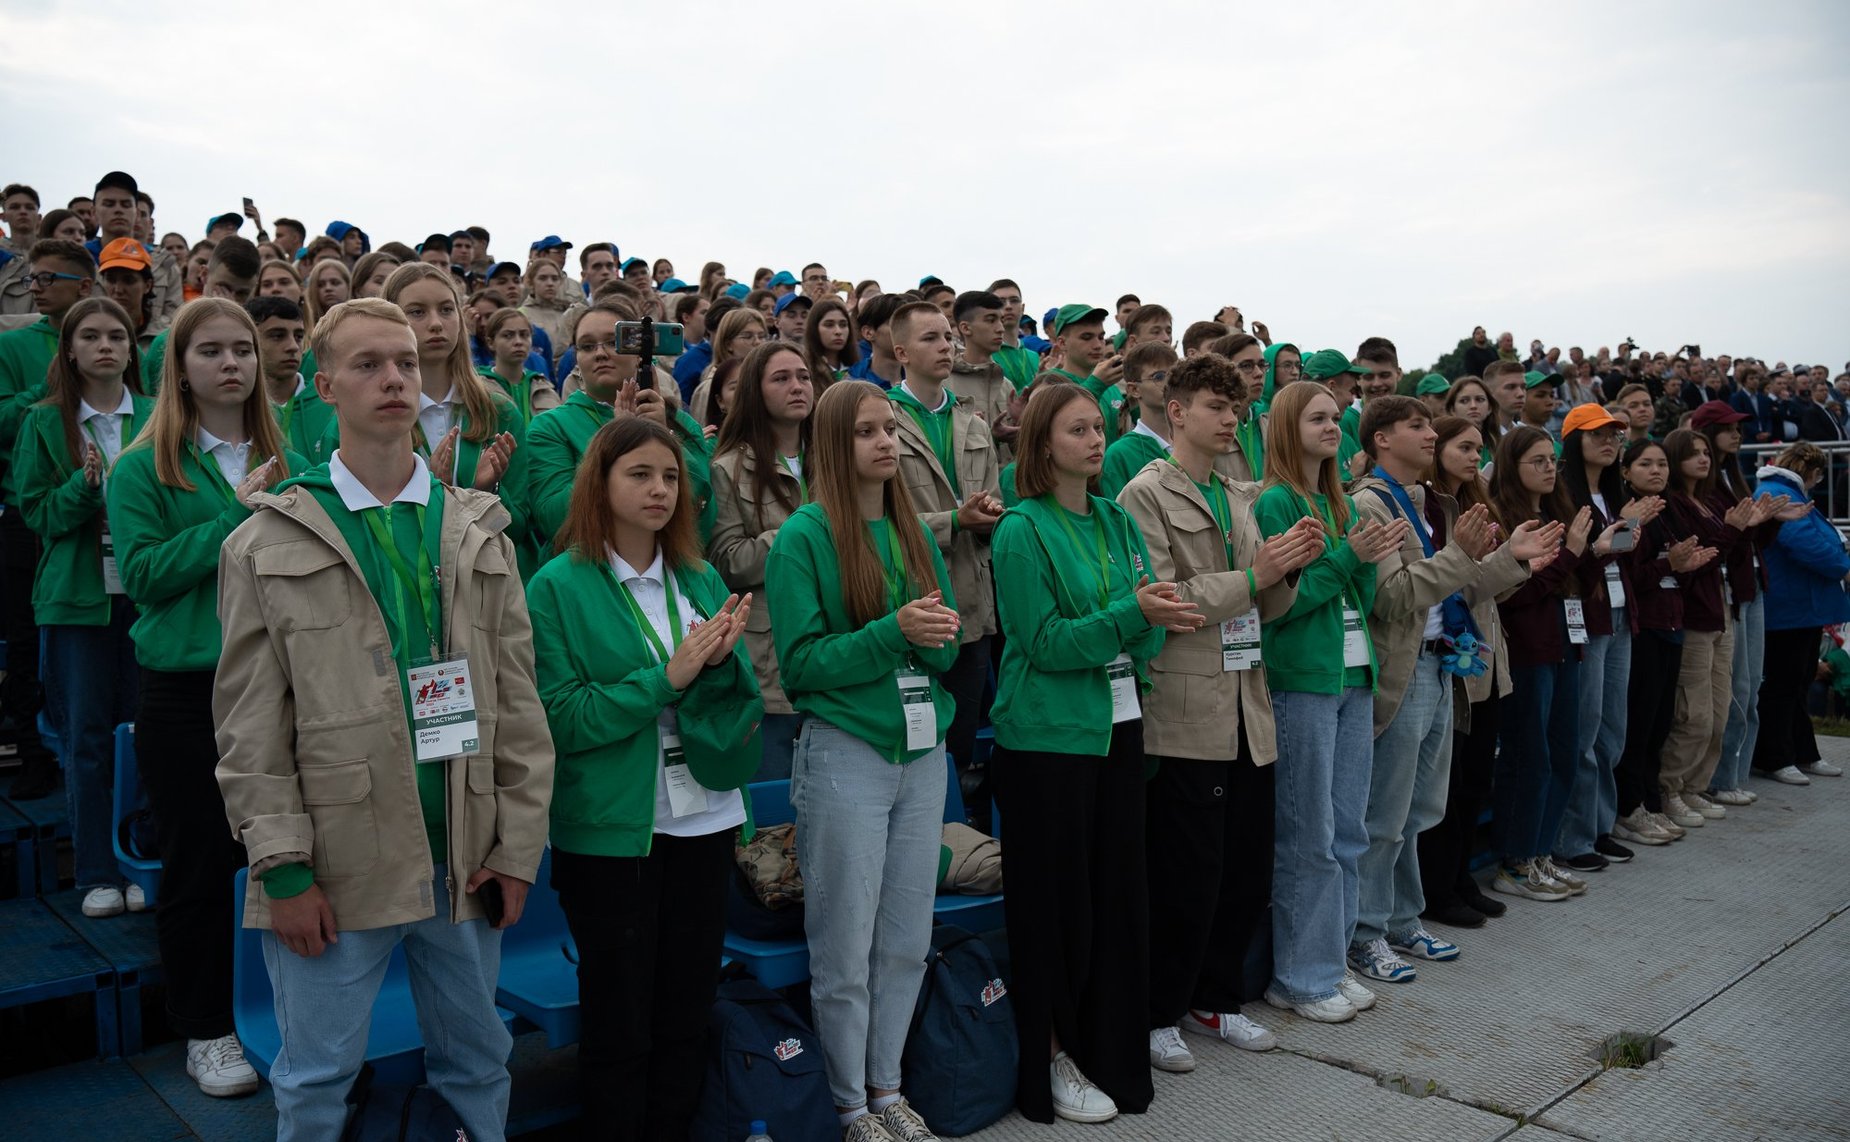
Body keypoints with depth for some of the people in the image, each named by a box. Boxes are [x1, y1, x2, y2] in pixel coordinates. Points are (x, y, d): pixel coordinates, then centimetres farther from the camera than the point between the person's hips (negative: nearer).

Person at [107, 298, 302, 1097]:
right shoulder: (144, 470, -3)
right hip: (185, 691, -3)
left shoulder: (288, 467, 7)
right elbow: (142, 574, -14)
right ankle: (204, 1031, 24)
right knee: (197, 861, 8)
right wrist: (237, 516, -18)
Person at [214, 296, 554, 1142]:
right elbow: (250, 730, -2)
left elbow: (517, 699, 5)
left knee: (477, 1062, 16)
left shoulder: (479, 530, 7)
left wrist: (519, 844, 1)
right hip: (336, 867, -2)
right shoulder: (268, 546, -1)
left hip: (465, 858, 3)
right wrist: (282, 869, -7)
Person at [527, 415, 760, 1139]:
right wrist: (667, 678, -19)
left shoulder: (701, 581, 6)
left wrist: (719, 662, -16)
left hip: (704, 818, 4)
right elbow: (562, 719, -13)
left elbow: (743, 704, 5)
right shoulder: (559, 587, -7)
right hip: (609, 828, -4)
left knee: (686, 1012, 15)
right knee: (617, 1023, 9)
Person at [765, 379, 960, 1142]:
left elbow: (944, 648, 12)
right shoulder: (804, 537, -8)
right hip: (845, 755, -5)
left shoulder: (915, 534, 9)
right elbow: (802, 661, -12)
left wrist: (940, 635, -11)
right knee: (845, 949, 5)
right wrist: (892, 632, -21)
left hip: (922, 751, 6)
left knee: (907, 941, 13)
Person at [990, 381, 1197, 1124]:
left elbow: (1144, 637, 10)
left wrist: (1161, 619, -12)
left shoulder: (1117, 521, 10)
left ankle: (1109, 1048, 27)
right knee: (1057, 899, 4)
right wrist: (1131, 614, -23)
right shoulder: (1023, 530, -9)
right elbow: (1044, 642, -15)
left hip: (1118, 725, 6)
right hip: (1048, 735, -6)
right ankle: (1049, 1059, 19)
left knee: (1117, 888, 12)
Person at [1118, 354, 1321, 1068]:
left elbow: (1265, 606, 15)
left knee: (1248, 872, 13)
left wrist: (1289, 568, -5)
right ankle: (1157, 1014, 17)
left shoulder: (1242, 498, 16)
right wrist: (1252, 575, -17)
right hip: (1185, 715, -7)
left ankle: (1214, 1000, 30)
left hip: (1247, 708, 7)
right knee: (1186, 879, 0)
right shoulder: (1148, 494, -6)